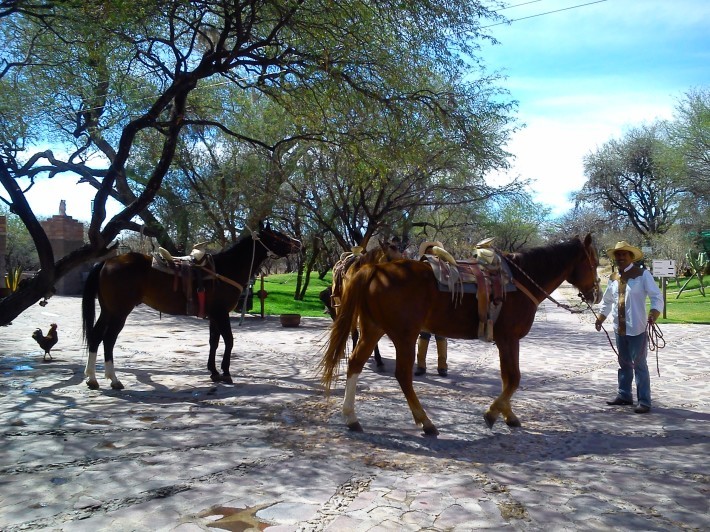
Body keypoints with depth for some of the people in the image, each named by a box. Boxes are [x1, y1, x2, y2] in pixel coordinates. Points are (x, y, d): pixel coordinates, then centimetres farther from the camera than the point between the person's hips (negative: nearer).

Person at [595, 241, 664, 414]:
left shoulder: (643, 275, -8)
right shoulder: (613, 278, 10)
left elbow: (657, 297, -14)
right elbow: (607, 301, 22)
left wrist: (653, 315, -31)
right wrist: (600, 319, 17)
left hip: (637, 328, -6)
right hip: (619, 328, 6)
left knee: (639, 364, -2)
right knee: (624, 363, 16)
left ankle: (644, 401, 5)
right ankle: (624, 395, 27)